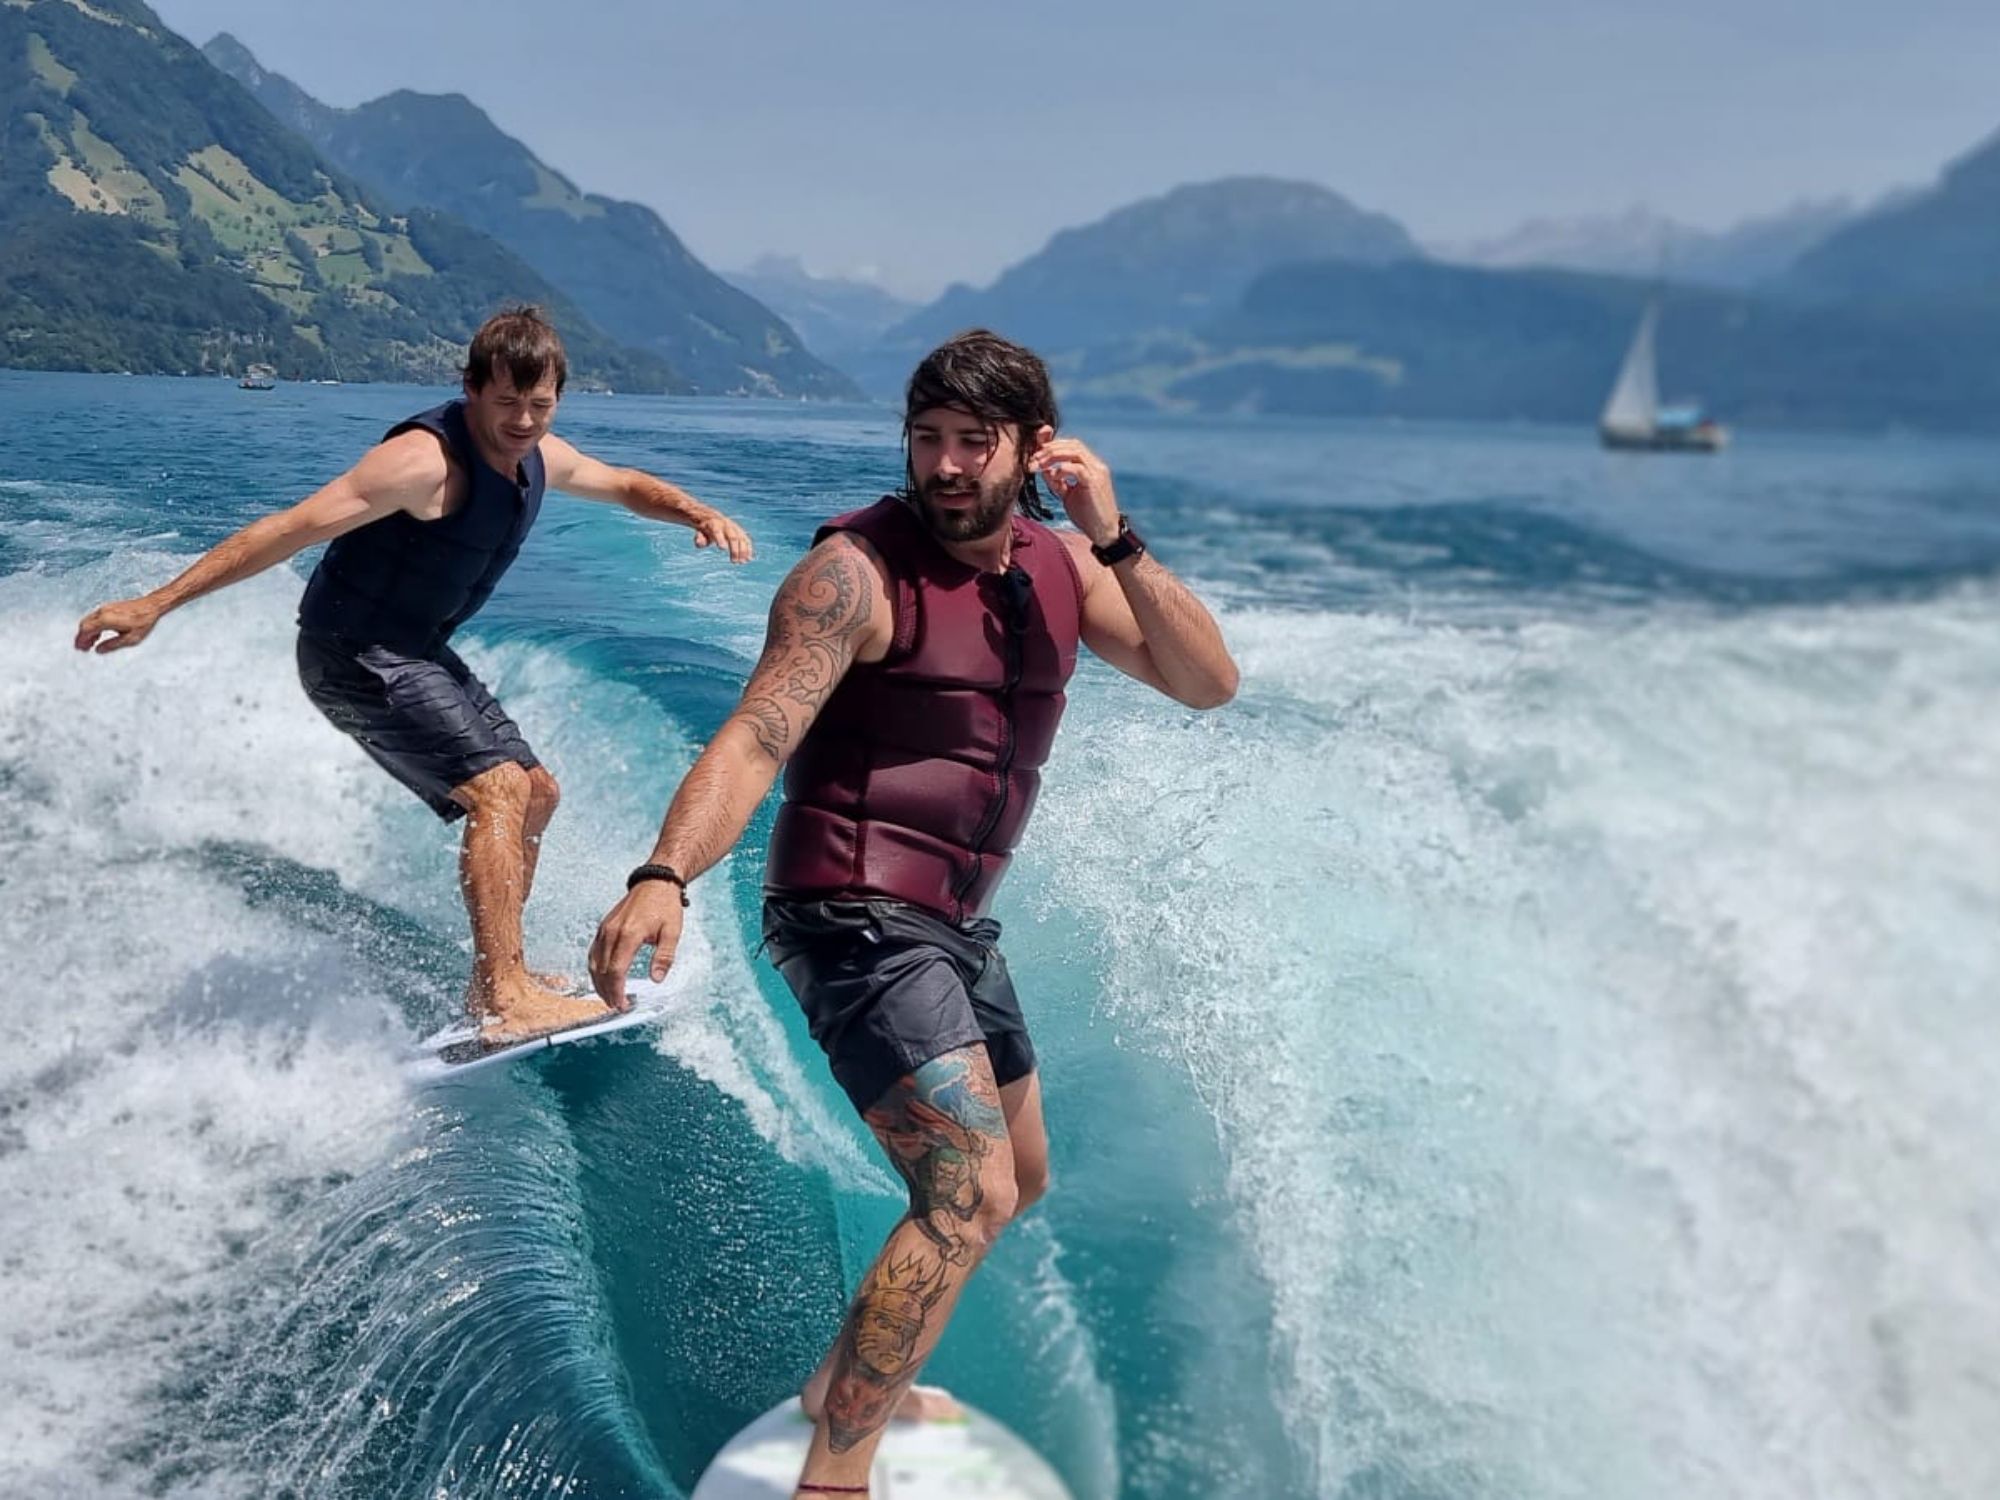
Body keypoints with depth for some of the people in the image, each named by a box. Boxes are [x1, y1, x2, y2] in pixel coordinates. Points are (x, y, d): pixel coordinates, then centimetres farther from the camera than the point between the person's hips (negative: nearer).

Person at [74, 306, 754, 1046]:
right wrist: (155, 603, -29)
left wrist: (699, 513, 1)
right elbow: (289, 528, -27)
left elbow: (624, 484, 20)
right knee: (498, 789, -21)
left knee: (535, 793, 12)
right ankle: (507, 1002, -23)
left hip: (415, 653, 10)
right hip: (352, 654, -10)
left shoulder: (540, 457, 2)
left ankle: (493, 976, 20)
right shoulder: (426, 461, -25)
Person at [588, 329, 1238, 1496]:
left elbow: (1208, 682, -5)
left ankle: (850, 1381, 40)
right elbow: (754, 740, -26)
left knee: (1016, 1181, 22)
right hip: (858, 918, -8)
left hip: (956, 922, 9)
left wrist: (1116, 541, -17)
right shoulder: (860, 570, -16)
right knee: (970, 1194, -20)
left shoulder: (1061, 566, 4)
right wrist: (664, 877, -43)